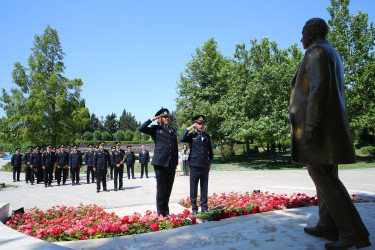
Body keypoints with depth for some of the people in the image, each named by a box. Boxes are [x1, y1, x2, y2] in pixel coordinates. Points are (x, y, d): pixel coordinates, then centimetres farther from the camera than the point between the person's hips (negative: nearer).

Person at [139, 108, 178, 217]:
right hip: (160, 163, -5)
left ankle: (166, 212, 24)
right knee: (161, 190, 1)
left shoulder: (172, 131, 19)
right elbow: (141, 128, -12)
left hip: (171, 165, 5)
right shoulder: (156, 129, 5)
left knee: (168, 190, 12)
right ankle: (160, 214, 13)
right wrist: (152, 119, -6)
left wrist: (176, 163, 15)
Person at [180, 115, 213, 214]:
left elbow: (210, 151, 19)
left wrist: (210, 162, 12)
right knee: (193, 188, 3)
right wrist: (189, 128, -15)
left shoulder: (207, 136, 12)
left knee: (204, 187, 11)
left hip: (205, 166, 4)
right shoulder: (191, 135, 0)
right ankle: (194, 208, 14)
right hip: (194, 166, -4)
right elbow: (182, 139, -23)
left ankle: (204, 207, 22)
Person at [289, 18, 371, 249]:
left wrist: (310, 125, -24)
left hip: (317, 124, -10)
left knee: (323, 176, -10)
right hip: (330, 125, 10)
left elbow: (319, 88, -20)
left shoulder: (316, 51, -7)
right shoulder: (333, 54, 24)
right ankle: (328, 226, 16)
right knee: (326, 175, 10)